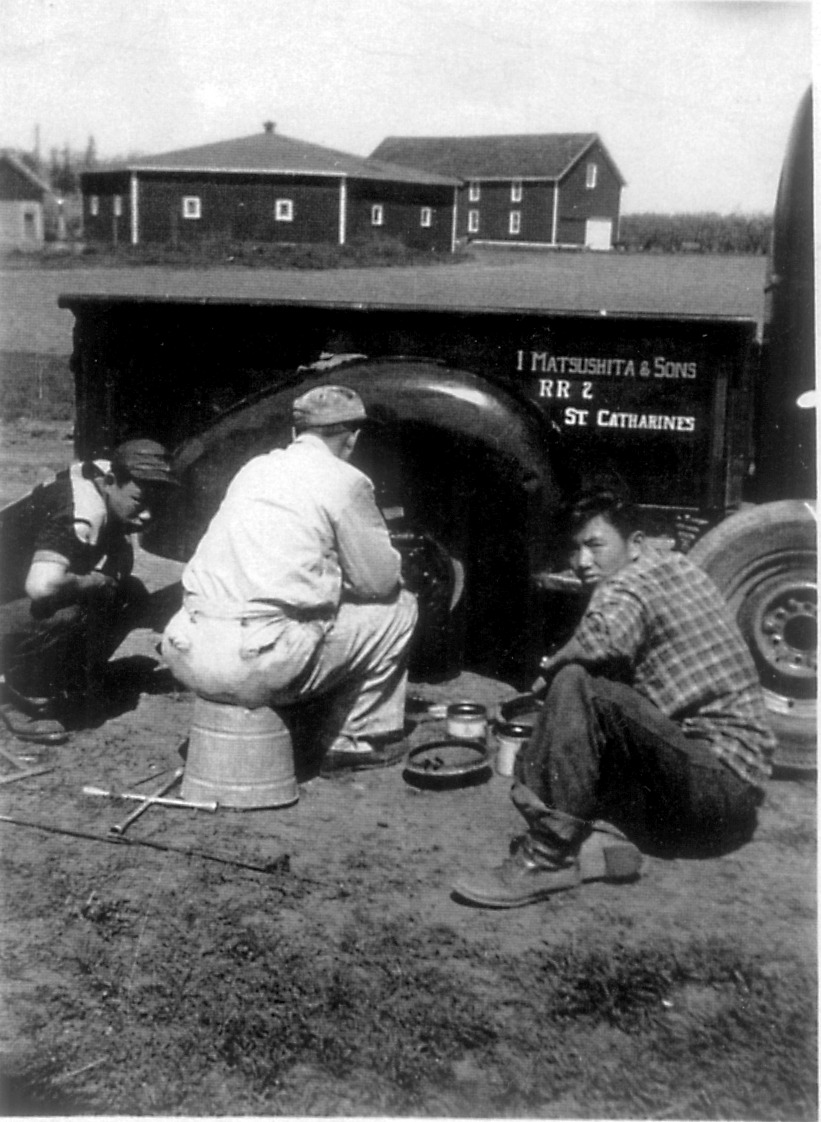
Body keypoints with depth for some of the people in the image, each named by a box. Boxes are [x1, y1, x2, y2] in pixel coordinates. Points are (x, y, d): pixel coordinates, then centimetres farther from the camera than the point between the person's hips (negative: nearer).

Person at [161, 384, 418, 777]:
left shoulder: (255, 468, 19)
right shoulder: (344, 481, -1)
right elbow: (380, 580, 4)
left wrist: (330, 567, 36)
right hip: (255, 666, -7)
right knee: (397, 608, 8)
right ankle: (355, 741, 17)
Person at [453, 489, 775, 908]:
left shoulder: (631, 581, -12)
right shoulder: (676, 566, 16)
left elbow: (601, 639, -35)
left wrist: (551, 668, -14)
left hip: (723, 776, -11)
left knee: (574, 685, -24)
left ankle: (548, 855, -21)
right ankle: (606, 838, -8)